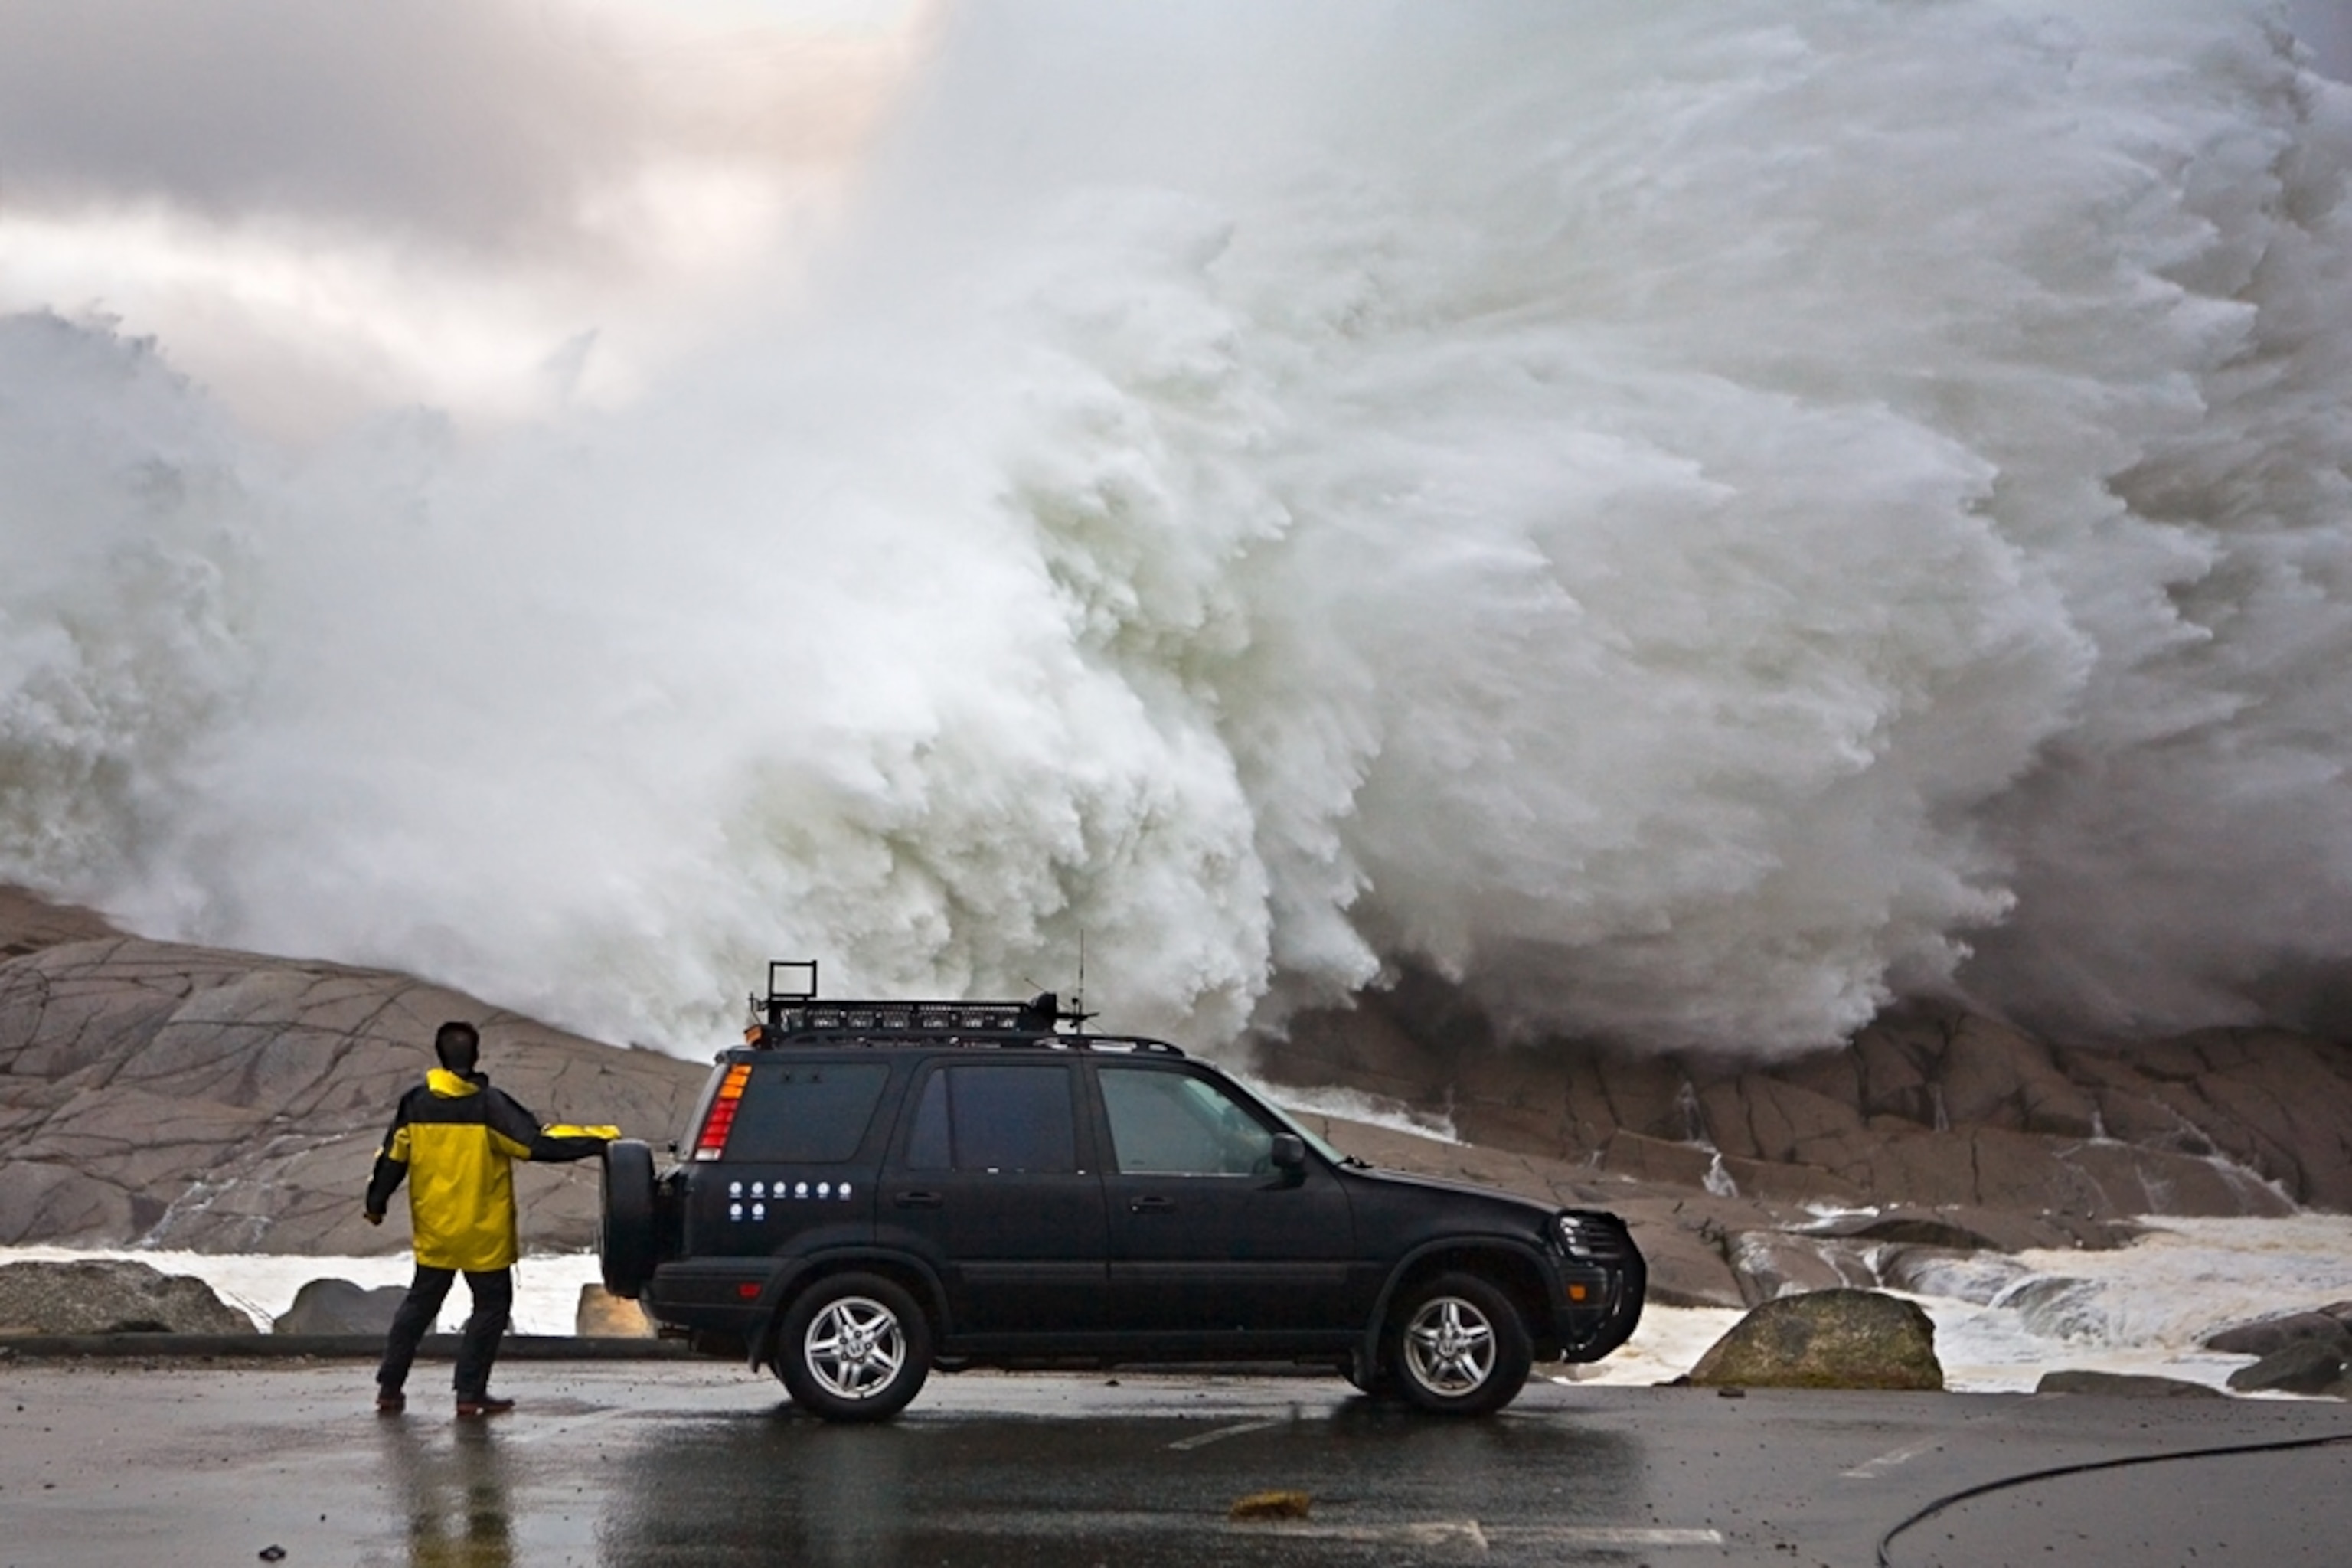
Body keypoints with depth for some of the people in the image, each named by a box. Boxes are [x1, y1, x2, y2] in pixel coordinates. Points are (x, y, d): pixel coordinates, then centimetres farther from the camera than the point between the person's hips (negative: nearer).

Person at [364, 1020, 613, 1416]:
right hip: (483, 1235, -4)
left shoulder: (415, 1104, -1)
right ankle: (470, 1392, 4)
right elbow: (539, 1143, -18)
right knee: (491, 1305, 8)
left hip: (433, 1232, 4)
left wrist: (376, 1204, 18)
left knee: (420, 1302, 17)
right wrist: (600, 1138, -13)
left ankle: (390, 1387, 17)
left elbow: (392, 1158, 4)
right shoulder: (489, 1105, -14)